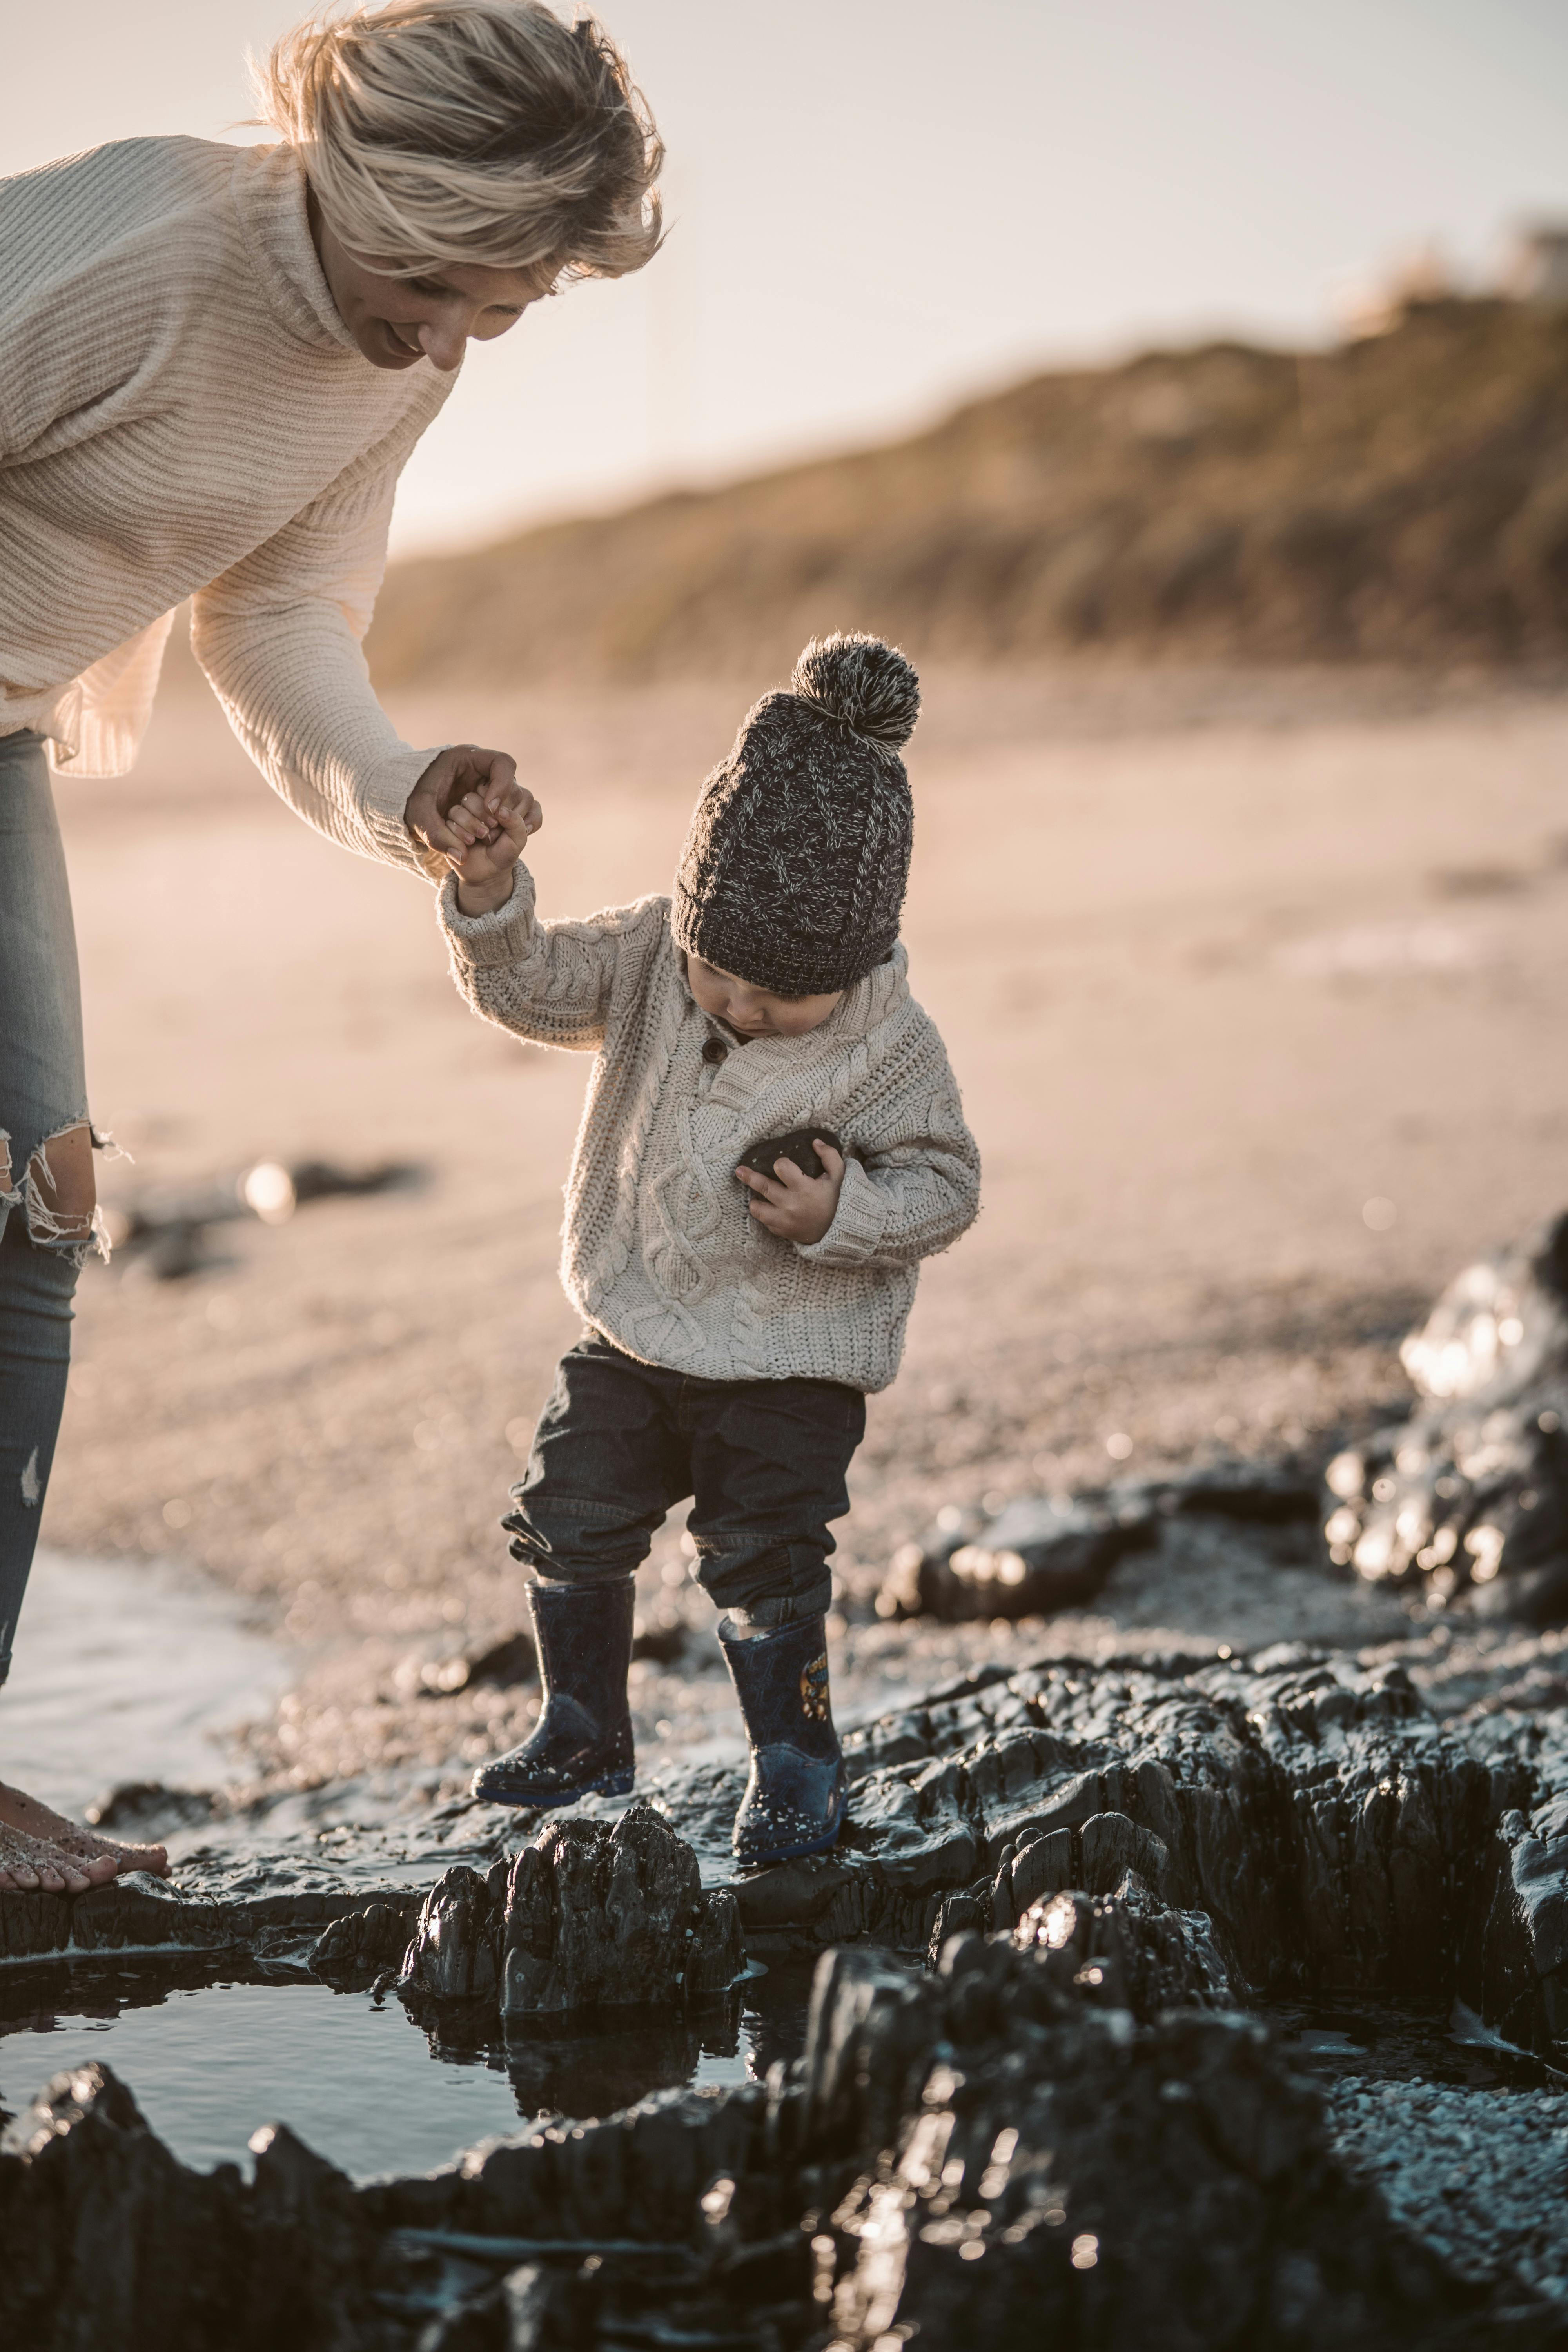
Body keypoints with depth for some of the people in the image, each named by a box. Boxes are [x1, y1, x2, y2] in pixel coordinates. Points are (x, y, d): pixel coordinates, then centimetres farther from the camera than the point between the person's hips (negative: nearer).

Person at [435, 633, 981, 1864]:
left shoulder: (889, 1048, -18)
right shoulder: (657, 954, -8)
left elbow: (946, 1184, -11)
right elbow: (529, 985, -10)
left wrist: (845, 1213, -29)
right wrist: (490, 892, -28)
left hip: (791, 1362, -4)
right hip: (634, 1333, 5)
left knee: (766, 1561, -4)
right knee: (570, 1521, 7)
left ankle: (797, 1761, 17)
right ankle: (584, 1733, 26)